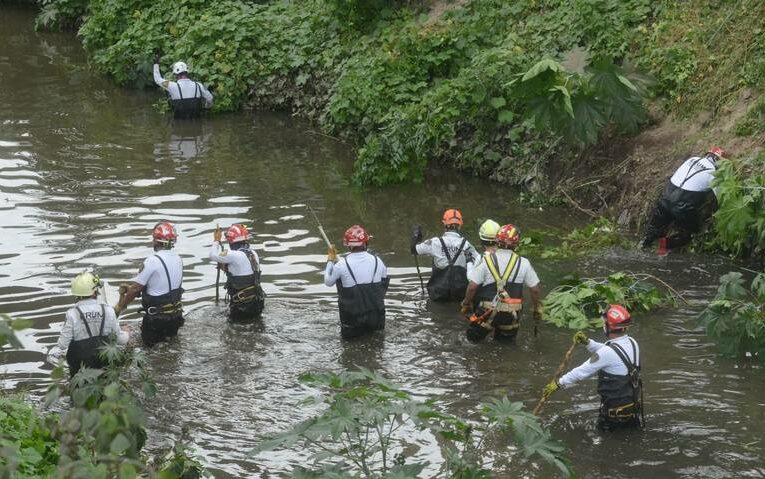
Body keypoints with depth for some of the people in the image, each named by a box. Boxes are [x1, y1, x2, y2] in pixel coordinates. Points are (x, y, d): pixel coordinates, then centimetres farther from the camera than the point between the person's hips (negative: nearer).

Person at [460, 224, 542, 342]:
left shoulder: (486, 261, -9)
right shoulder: (523, 263, -4)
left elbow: (472, 287, -8)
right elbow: (535, 289, 2)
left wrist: (466, 304, 9)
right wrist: (537, 309, 18)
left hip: (489, 313, -2)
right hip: (511, 316, 2)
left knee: (473, 335, 18)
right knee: (507, 336, 27)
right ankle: (504, 332, 5)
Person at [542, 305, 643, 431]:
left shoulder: (608, 353, -25)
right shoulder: (632, 343, -1)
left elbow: (582, 372, -16)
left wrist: (558, 383, -7)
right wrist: (587, 342, 4)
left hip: (616, 409, -7)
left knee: (602, 429, 18)